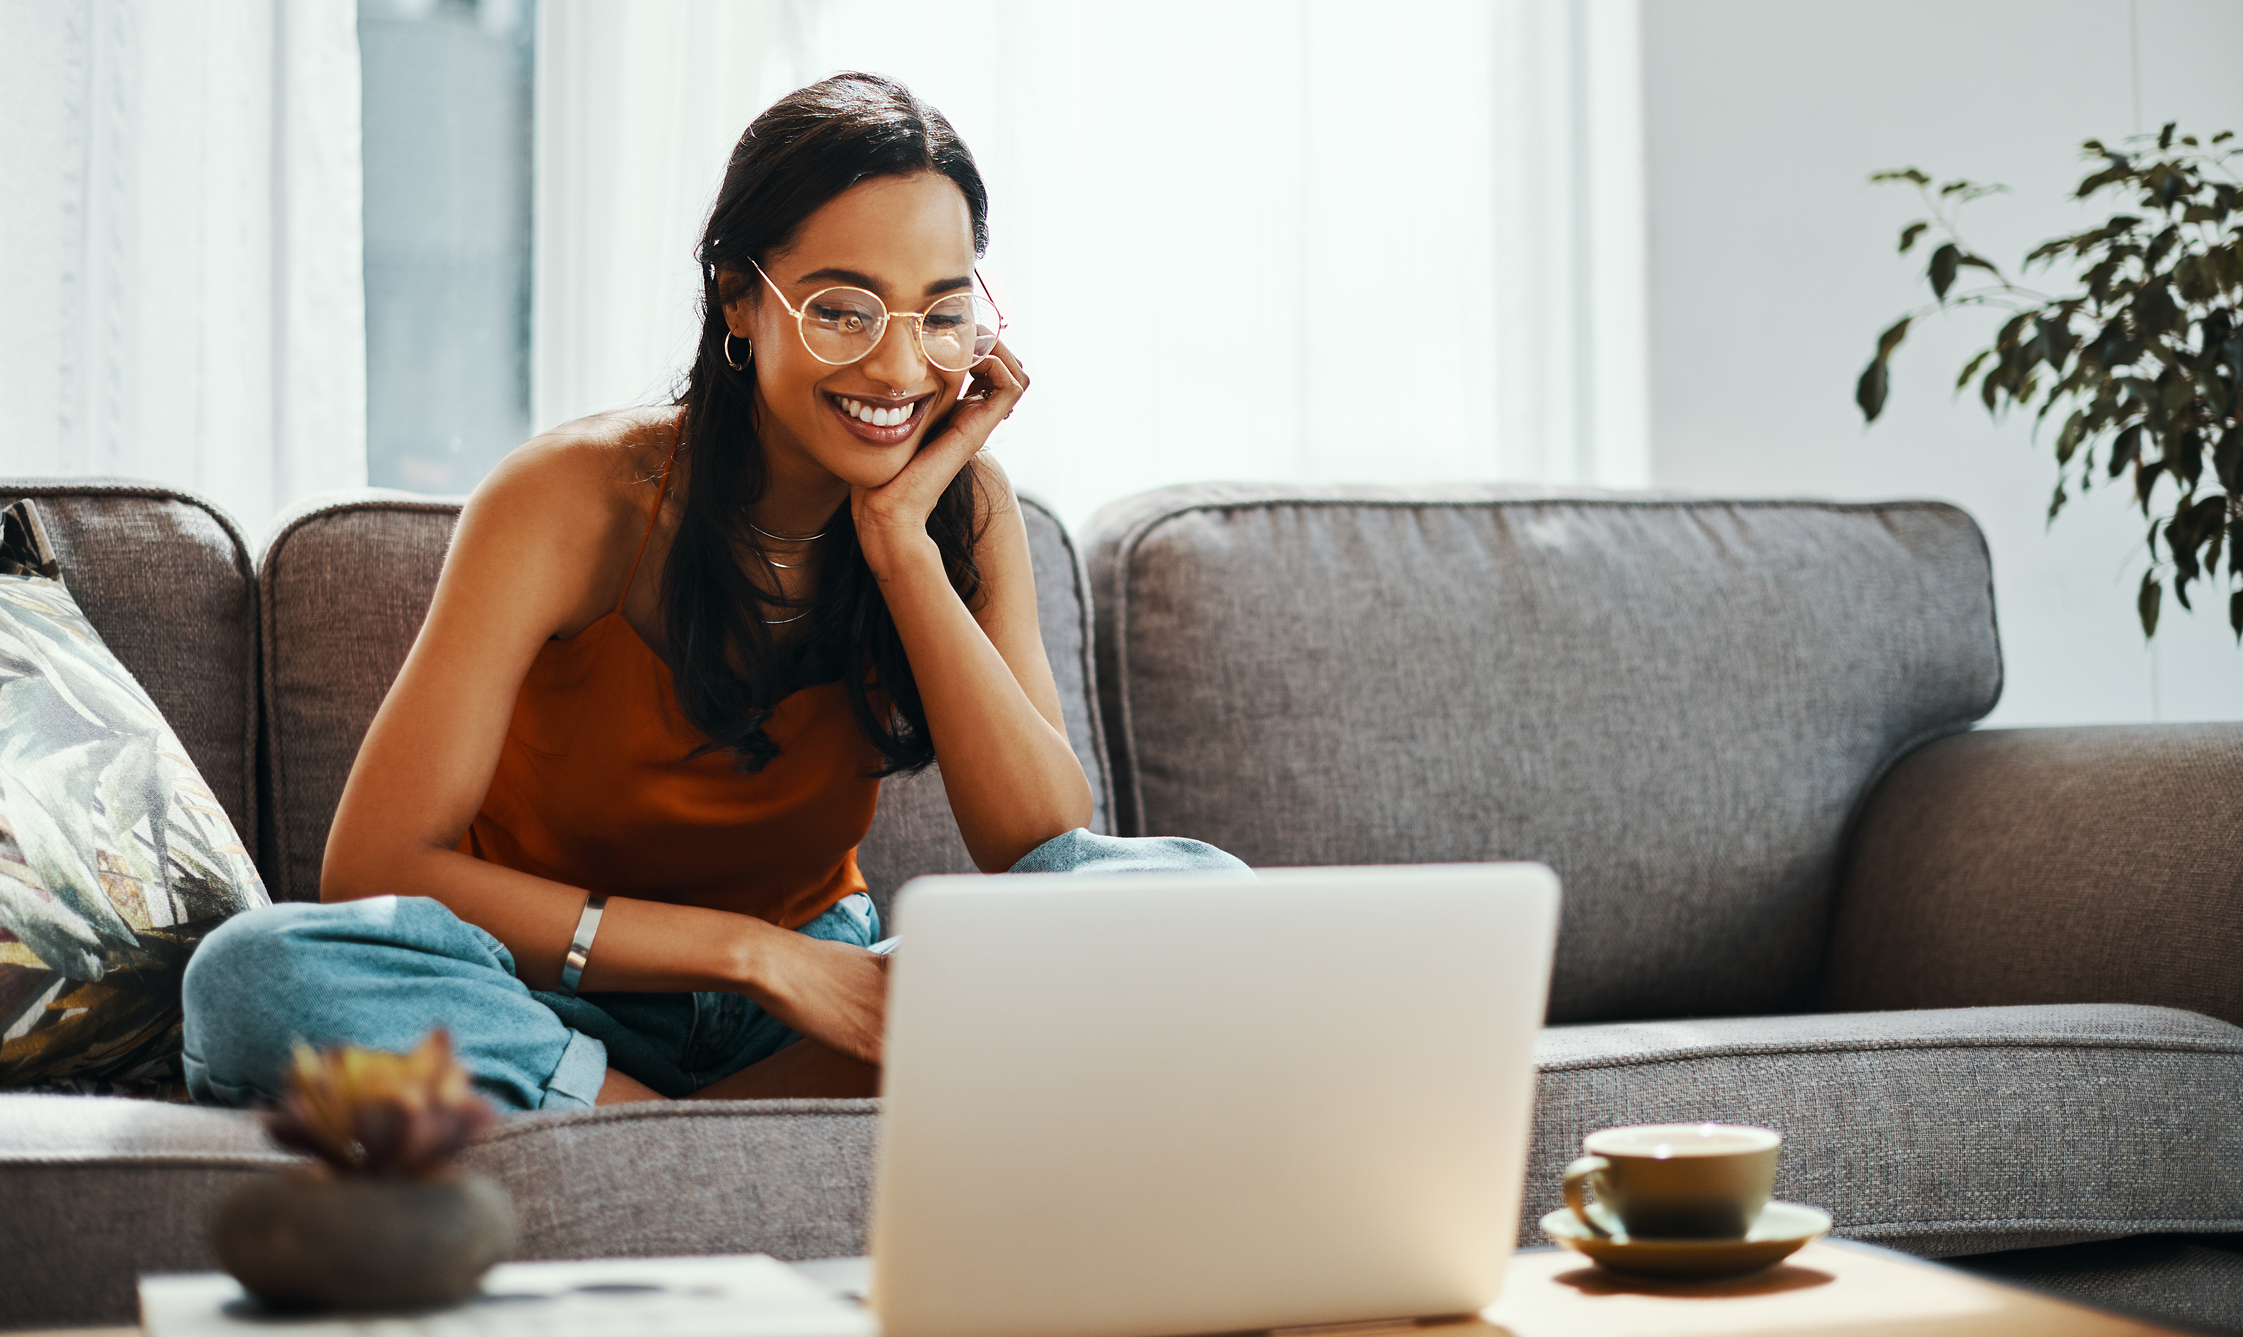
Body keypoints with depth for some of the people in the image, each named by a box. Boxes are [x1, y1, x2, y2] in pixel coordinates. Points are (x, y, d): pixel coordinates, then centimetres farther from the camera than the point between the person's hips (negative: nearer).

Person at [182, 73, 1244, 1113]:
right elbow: (374, 874, -22)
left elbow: (1048, 849, -16)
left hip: (812, 1011, 3)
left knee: (1192, 886, -22)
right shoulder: (572, 500, -16)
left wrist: (902, 542, -21)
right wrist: (753, 951, -27)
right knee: (255, 976, -34)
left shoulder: (962, 505, -5)